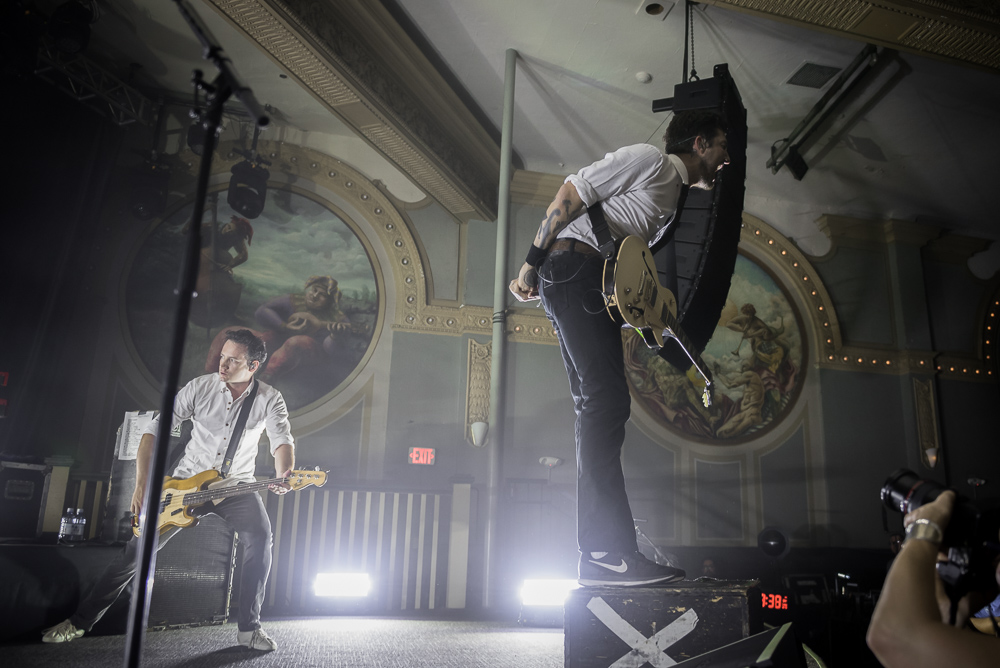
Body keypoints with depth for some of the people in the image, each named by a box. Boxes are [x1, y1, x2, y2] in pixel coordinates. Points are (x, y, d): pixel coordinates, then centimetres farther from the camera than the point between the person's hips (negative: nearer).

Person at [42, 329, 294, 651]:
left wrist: (284, 475, -46)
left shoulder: (270, 399, -12)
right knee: (139, 546, 0)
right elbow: (155, 429, -7)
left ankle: (249, 627, -11)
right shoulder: (201, 387, -10)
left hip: (236, 485, -1)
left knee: (260, 537, -24)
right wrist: (142, 484, -14)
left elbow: (283, 440, -23)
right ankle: (80, 621, 20)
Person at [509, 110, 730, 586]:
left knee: (598, 408, 4)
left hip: (593, 283, 10)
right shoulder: (649, 159, 1)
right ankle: (607, 552, -17)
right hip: (573, 265, -10)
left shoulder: (674, 192, 29)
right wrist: (532, 261, -10)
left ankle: (602, 553, 7)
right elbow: (572, 192, -7)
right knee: (606, 401, -18)